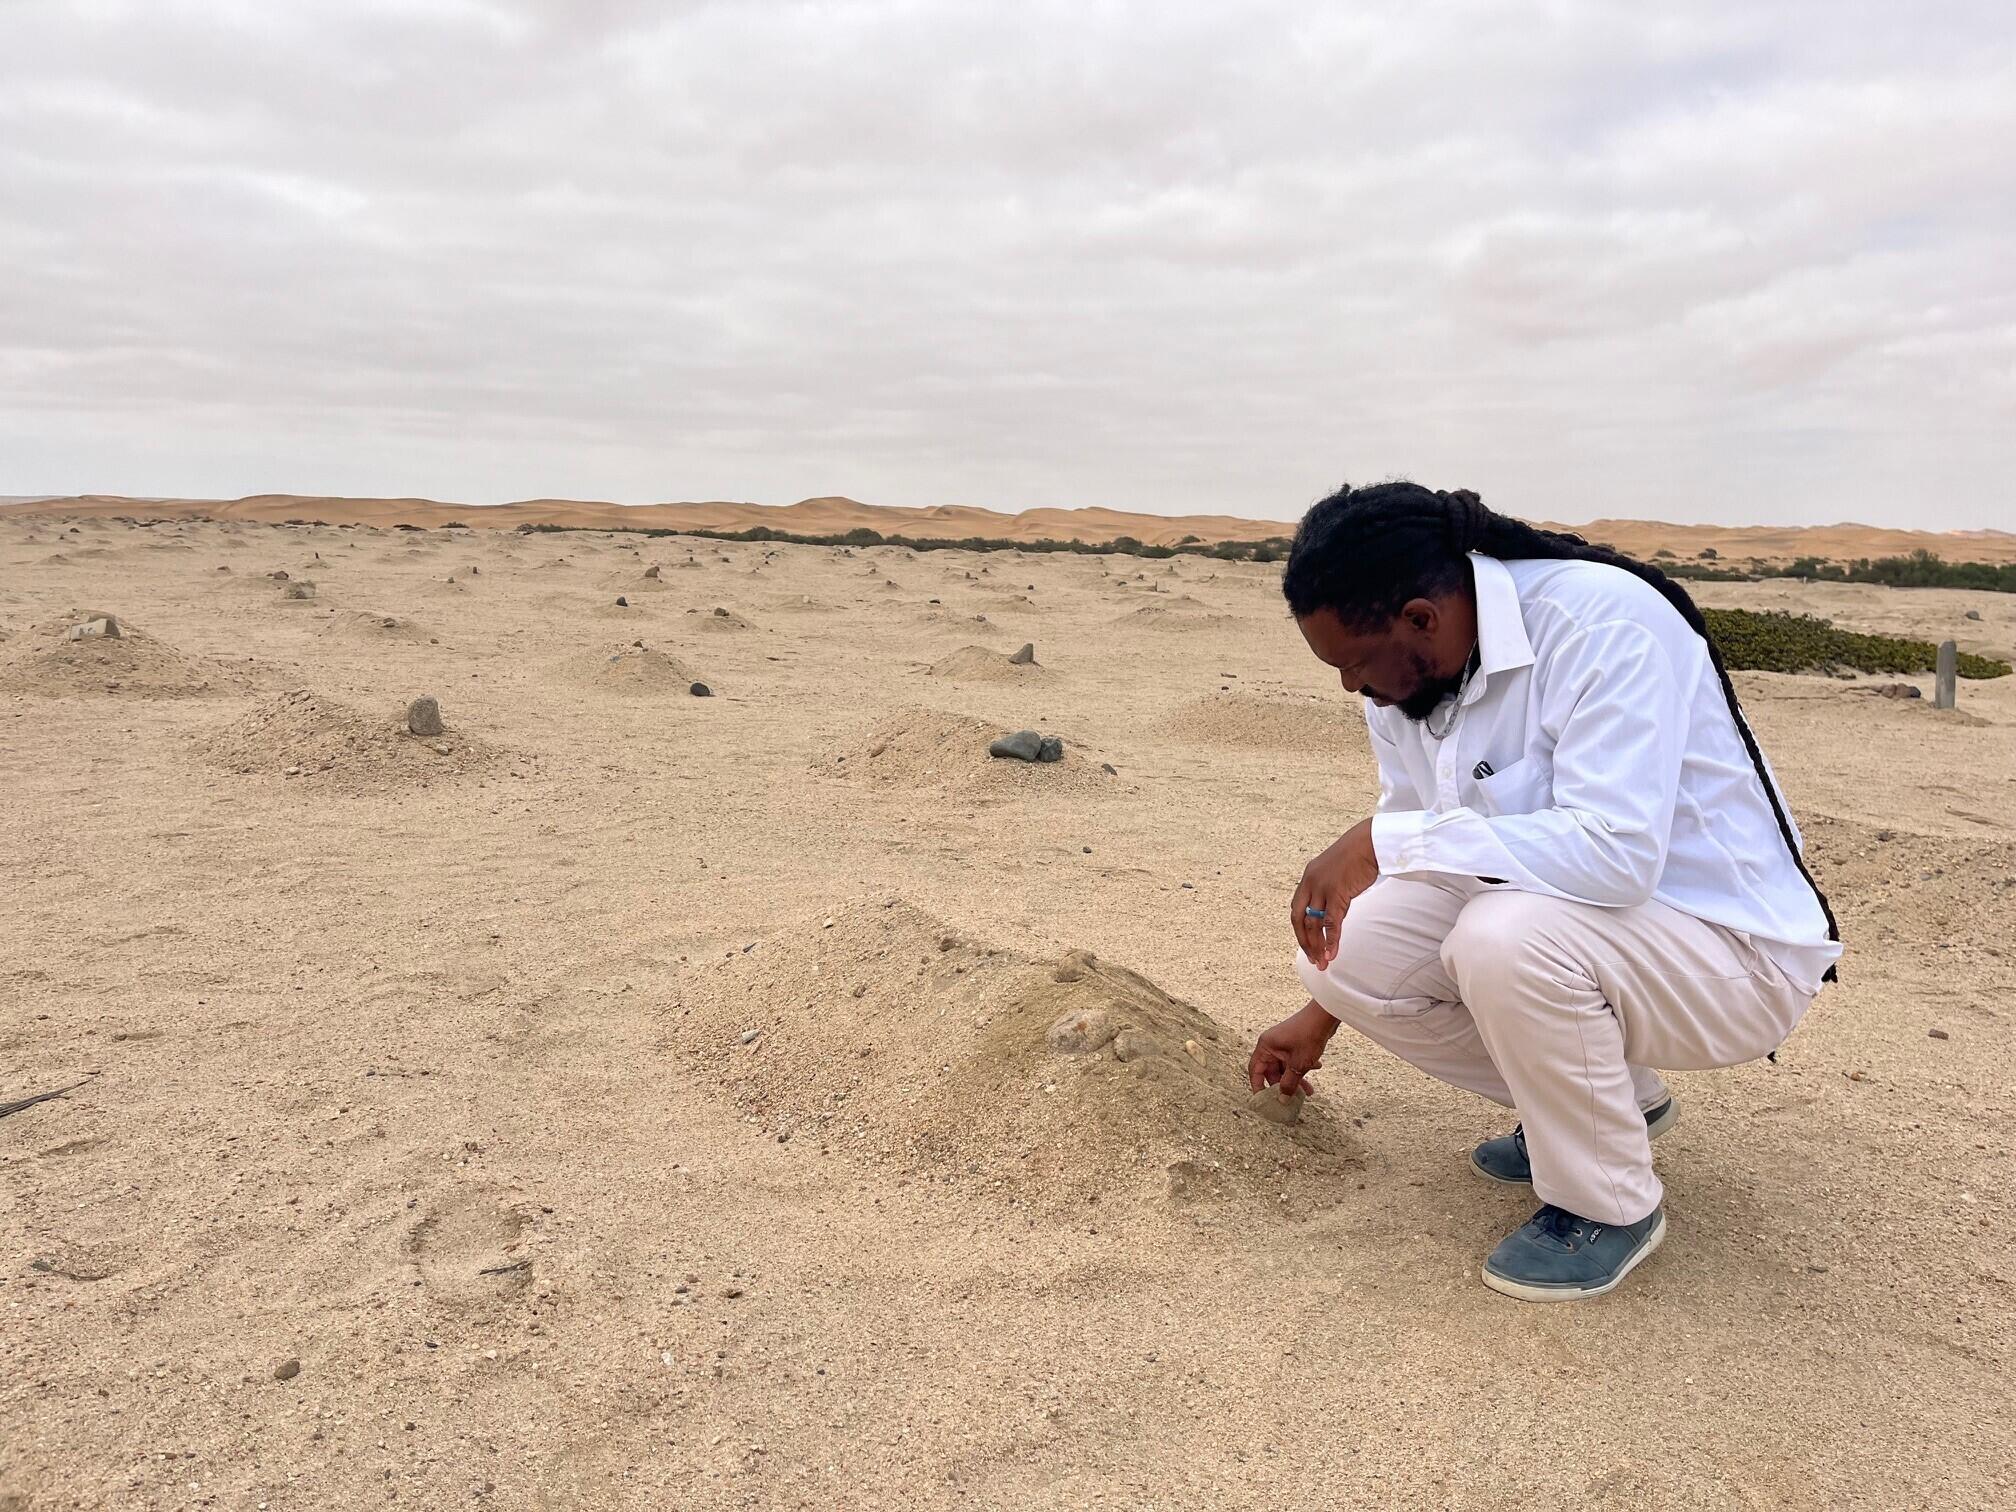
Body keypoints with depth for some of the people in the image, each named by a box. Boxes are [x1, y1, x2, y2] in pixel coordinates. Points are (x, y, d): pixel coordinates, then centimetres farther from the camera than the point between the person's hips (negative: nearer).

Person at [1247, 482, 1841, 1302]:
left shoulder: (1606, 623, -26)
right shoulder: (1402, 679, -2)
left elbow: (1617, 851, -37)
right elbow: (1416, 845, 12)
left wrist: (1384, 838, -34)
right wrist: (1320, 1016, 19)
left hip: (1734, 951, -7)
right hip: (1554, 922, 8)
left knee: (1505, 937, -35)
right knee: (1346, 950, -10)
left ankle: (1609, 1206, -6)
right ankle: (1609, 1097, 12)